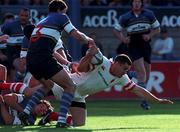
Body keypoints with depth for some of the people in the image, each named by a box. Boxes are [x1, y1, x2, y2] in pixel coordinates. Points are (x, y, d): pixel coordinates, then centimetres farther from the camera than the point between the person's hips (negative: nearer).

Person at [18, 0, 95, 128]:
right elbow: (76, 34, 0)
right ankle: (61, 120, -12)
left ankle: (26, 111, 18)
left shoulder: (42, 22, 31)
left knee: (48, 84, 33)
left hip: (30, 60, 8)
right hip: (44, 59, -8)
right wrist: (87, 40, 21)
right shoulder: (60, 17, 10)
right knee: (70, 87, 4)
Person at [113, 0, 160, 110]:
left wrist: (150, 35, -5)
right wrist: (123, 39, -5)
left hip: (146, 46, 3)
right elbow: (116, 30, 14)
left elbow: (157, 29, 14)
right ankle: (144, 100, -18)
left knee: (147, 73, 5)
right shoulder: (126, 17, 3)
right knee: (141, 72, -16)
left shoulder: (149, 14, 7)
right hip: (133, 46, -3)